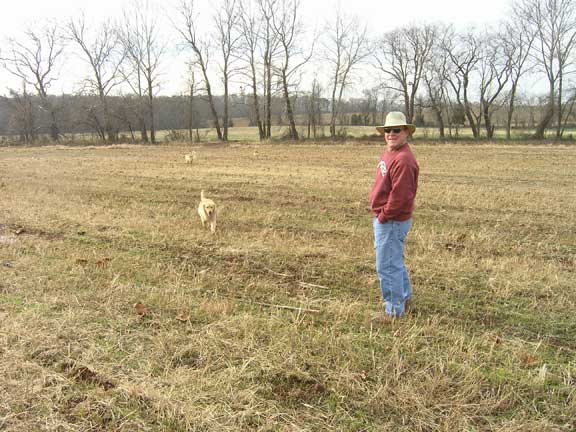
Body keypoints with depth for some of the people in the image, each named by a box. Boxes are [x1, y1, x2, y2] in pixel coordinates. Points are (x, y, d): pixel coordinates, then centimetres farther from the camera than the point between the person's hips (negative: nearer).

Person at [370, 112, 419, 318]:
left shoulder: (403, 159, -22)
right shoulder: (389, 153, 11)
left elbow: (401, 195, -27)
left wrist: (384, 216, -15)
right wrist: (381, 215, 13)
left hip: (392, 221, -11)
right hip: (384, 219, 11)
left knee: (387, 266, -1)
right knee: (396, 262, 24)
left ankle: (394, 310, 12)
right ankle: (403, 297, 42)